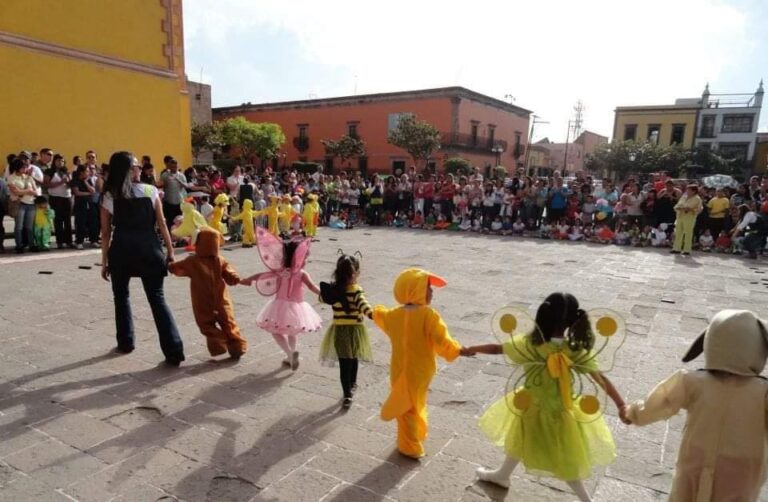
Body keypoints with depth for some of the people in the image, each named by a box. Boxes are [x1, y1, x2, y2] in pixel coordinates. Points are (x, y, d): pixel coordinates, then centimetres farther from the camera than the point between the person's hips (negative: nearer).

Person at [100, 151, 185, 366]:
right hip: (149, 250, 0)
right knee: (157, 298, 2)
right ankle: (174, 350, -4)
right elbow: (161, 224, -1)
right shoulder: (150, 191, -1)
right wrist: (170, 252, 6)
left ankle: (126, 342, 30)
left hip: (121, 252, 1)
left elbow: (106, 233, 2)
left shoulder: (109, 196, 1)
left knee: (121, 296, 22)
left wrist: (105, 262, 9)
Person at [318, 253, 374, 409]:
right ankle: (352, 385, 43)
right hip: (354, 330, -2)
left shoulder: (332, 289, -4)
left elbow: (323, 297, 15)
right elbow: (363, 304, -34)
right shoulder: (356, 290, -17)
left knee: (344, 363, 5)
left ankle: (347, 395, 1)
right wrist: (372, 314, -47)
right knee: (353, 359, 22)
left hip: (339, 331, 2)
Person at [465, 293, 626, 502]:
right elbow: (602, 379, -18)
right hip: (562, 409, 4)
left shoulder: (528, 344, -27)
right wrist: (621, 406, -9)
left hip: (534, 409, -4)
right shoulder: (577, 350, -21)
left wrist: (471, 349, 3)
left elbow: (496, 348, -13)